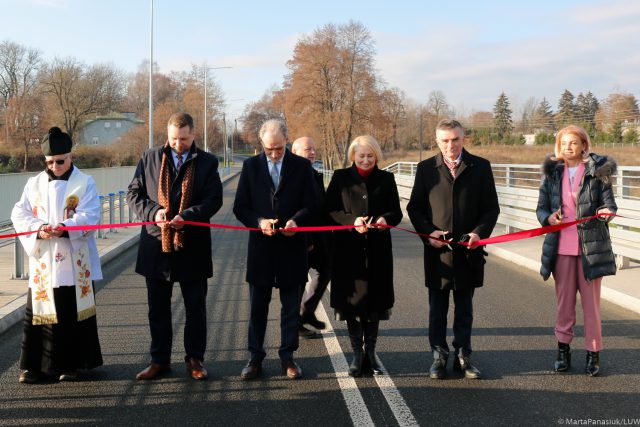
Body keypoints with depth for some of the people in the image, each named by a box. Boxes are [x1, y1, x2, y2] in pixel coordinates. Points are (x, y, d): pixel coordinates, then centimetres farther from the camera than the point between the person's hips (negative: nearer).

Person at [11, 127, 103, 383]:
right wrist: (38, 228, -16)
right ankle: (34, 364, 12)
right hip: (42, 260, 2)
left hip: (74, 261, -2)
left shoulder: (85, 183, 1)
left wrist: (64, 227, -25)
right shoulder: (34, 184, 10)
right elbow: (19, 213, 3)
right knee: (39, 309, 3)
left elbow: (89, 216, -9)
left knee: (72, 311, 4)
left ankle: (70, 363, 15)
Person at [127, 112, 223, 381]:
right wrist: (153, 212, -13)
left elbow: (214, 200, -5)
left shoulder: (207, 162, 1)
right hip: (156, 244, 1)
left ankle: (195, 358, 22)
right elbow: (133, 193, 5)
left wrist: (186, 216, -20)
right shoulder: (150, 158, 5)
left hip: (193, 247, -1)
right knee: (158, 308, 11)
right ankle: (159, 359, 24)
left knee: (196, 307, 8)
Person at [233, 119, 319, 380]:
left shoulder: (302, 166, 1)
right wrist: (259, 222, -16)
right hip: (260, 246, 1)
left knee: (291, 306, 8)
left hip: (292, 246, 0)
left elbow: (311, 204, 0)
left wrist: (295, 220, -19)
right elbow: (240, 207, 2)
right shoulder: (251, 166, 3)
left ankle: (287, 357, 19)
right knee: (257, 307, 7)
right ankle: (255, 358, 18)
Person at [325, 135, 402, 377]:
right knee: (352, 300, 1)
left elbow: (396, 213, 7)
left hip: (377, 250, 1)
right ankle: (357, 354, 14)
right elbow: (330, 210, -2)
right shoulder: (341, 178, 3)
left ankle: (370, 352, 20)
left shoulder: (386, 179, 8)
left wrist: (385, 219, -16)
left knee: (375, 300, 6)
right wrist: (353, 221, -19)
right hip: (348, 248, -1)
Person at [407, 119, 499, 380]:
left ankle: (463, 356, 21)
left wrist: (480, 232, -12)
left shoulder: (480, 167, 4)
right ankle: (439, 356, 18)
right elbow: (414, 207, 5)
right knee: (437, 307, 7)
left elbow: (491, 208, 4)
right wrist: (427, 232, -11)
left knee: (464, 308, 10)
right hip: (437, 250, 0)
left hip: (468, 250, 0)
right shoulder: (426, 168, 3)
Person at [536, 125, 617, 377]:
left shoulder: (598, 171, -1)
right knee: (563, 300, 9)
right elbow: (541, 207, 9)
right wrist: (548, 217, -13)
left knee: (591, 301, 4)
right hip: (562, 247, 2)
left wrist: (606, 211, -24)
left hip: (591, 246, -2)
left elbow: (609, 203, -1)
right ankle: (563, 350, 20)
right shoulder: (552, 173, 7)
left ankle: (593, 353, 13)